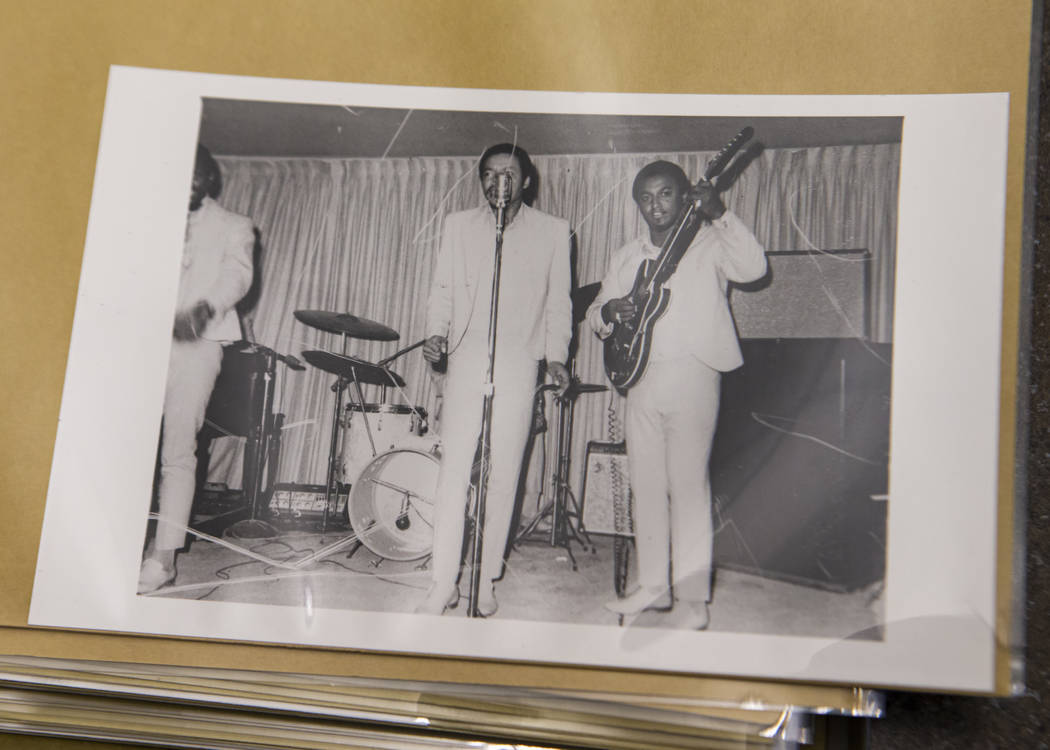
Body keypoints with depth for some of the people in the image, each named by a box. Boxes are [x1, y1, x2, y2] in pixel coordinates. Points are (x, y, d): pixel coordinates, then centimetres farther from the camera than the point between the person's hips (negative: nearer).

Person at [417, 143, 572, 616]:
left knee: (503, 475, -2)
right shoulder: (458, 226, 13)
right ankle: (442, 586, -4)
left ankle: (485, 582, 8)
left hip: (519, 364, 0)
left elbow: (558, 302, 11)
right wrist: (436, 332, -5)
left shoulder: (553, 232, 10)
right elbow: (442, 290, 12)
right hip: (466, 359, 1)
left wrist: (556, 355, 0)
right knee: (454, 470, -6)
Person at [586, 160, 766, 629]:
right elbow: (593, 313, 18)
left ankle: (693, 598, -2)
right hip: (640, 376, 6)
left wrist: (720, 216, -25)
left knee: (688, 484, -7)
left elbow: (753, 268, -16)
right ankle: (654, 586, 19)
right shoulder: (626, 257, 17)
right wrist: (609, 311, -5)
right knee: (646, 485, 9)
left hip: (691, 374, -5)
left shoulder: (708, 244, 2)